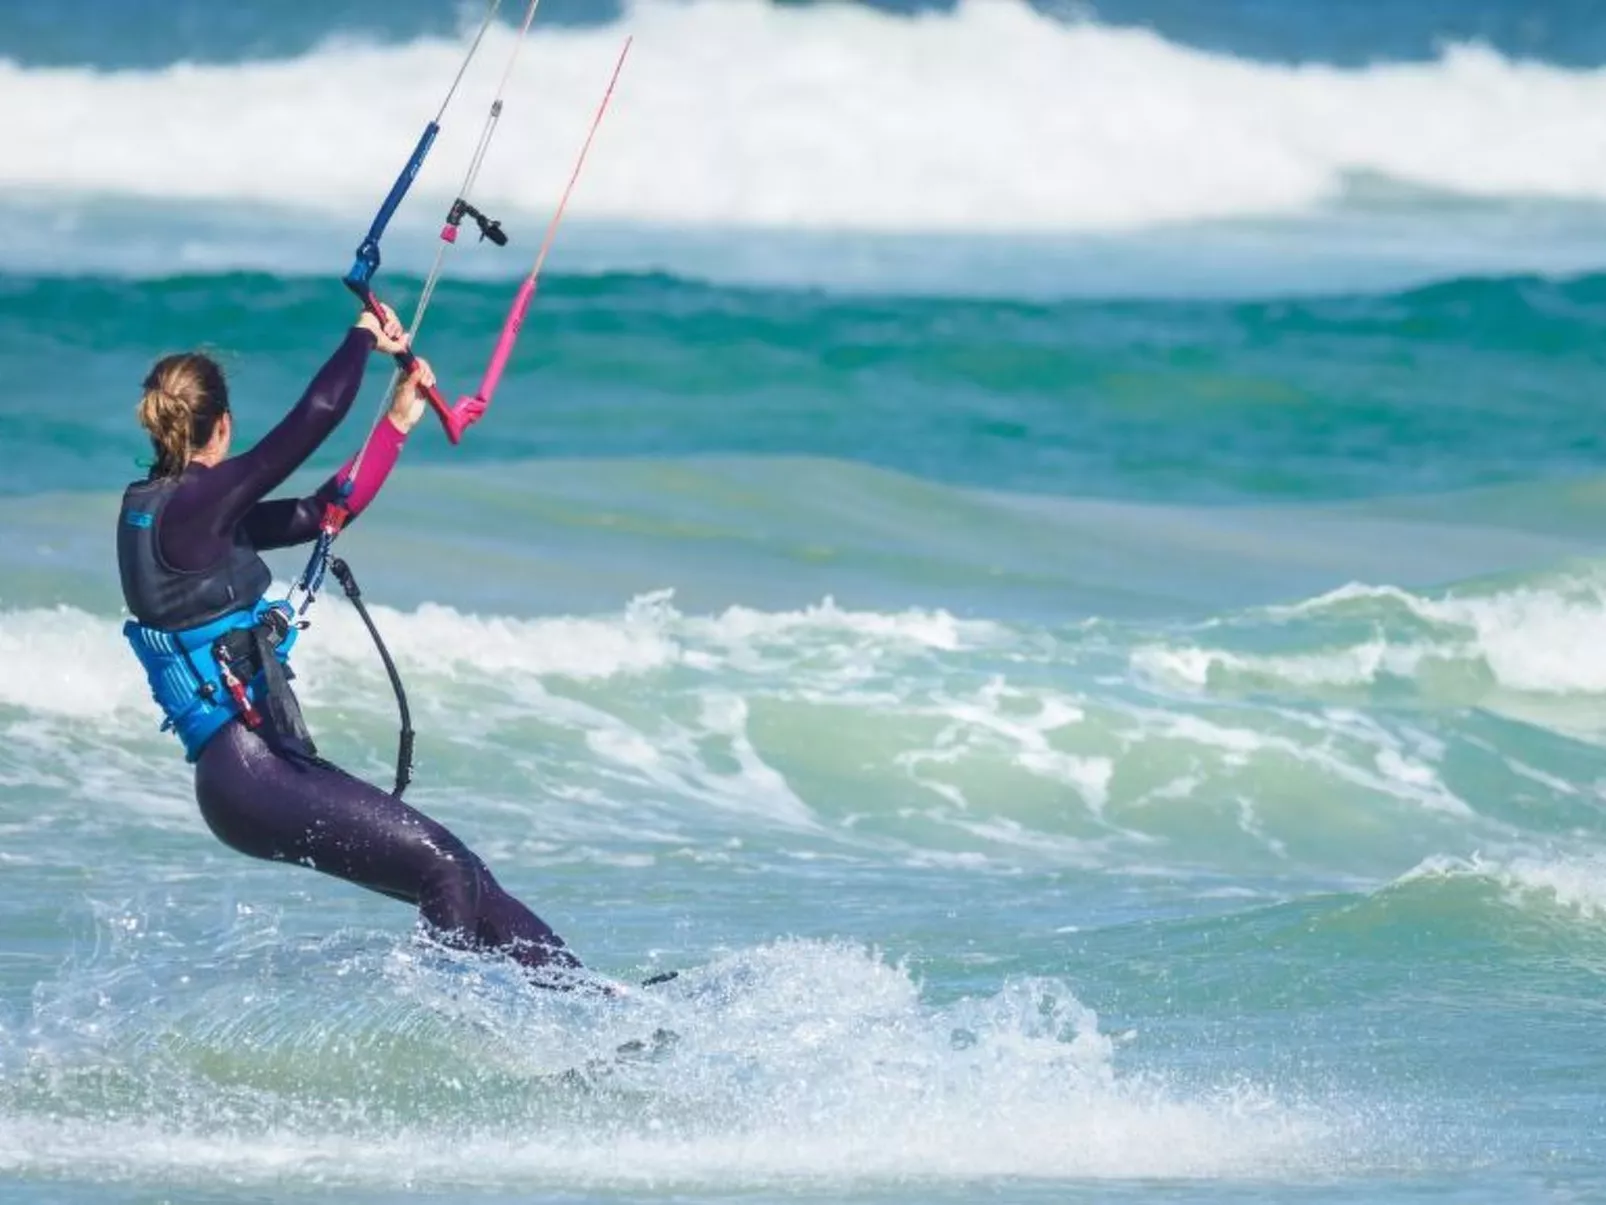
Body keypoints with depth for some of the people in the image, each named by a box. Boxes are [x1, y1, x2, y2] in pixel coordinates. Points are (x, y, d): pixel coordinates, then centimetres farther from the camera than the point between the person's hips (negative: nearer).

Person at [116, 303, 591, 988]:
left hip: (249, 770, 10)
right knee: (444, 868, -12)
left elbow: (319, 514, 21)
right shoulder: (191, 504, -13)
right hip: (249, 771, -10)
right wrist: (365, 336, 3)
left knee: (454, 876, 7)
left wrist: (400, 421, 24)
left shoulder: (167, 510, 15)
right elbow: (316, 415, -15)